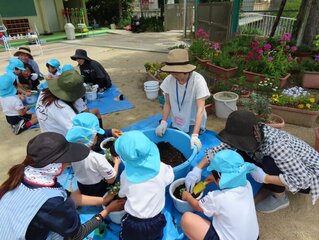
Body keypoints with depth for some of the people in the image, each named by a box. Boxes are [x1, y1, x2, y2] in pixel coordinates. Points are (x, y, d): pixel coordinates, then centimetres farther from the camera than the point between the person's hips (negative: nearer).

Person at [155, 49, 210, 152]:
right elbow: (167, 103, -4)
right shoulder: (169, 80, -15)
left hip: (193, 123, -4)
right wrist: (163, 122, -18)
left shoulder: (198, 81, -27)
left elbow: (200, 109, -30)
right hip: (176, 123, 4)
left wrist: (195, 135, -37)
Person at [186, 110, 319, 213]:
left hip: (308, 174, -6)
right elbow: (221, 148, -14)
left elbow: (304, 179, -37)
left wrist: (265, 178, -33)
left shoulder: (276, 145, -39)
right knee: (242, 155, -10)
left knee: (269, 163, -35)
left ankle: (280, 198, -6)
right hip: (287, 164, 6)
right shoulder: (253, 135, -18)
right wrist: (198, 169, -22)